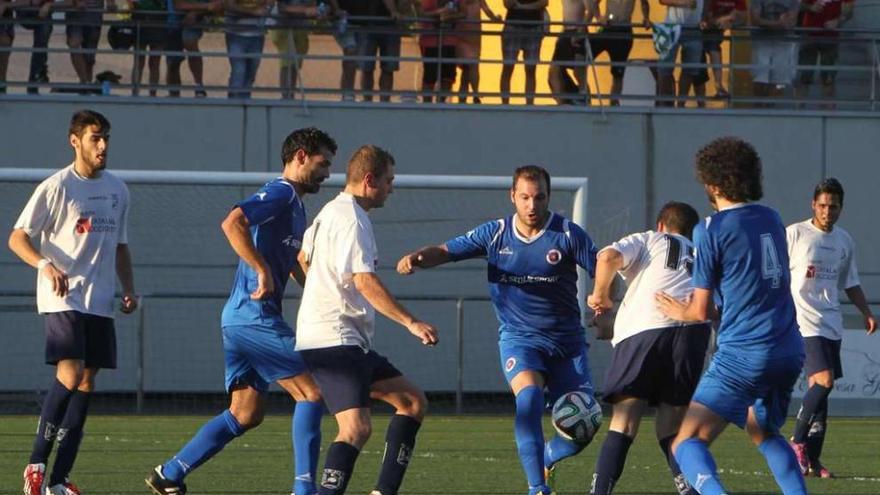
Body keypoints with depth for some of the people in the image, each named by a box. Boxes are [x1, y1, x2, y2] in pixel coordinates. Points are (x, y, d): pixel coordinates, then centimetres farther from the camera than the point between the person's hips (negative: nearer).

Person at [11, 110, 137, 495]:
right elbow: (17, 238, -6)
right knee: (70, 374, -20)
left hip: (100, 303, 6)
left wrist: (129, 289, 11)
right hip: (62, 300, -6)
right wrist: (46, 265, -24)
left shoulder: (117, 190, 13)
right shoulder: (57, 187, -6)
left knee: (86, 384, 3)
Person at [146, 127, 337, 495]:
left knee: (245, 415, 11)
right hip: (254, 316, -10)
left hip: (241, 318, 10)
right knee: (311, 393, -10)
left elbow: (294, 262, 35)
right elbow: (233, 223, -26)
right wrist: (263, 272, -25)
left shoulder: (294, 204, 21)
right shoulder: (281, 193, -10)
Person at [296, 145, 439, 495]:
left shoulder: (332, 212, 19)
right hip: (334, 340, -11)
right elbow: (365, 281, -24)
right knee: (357, 427, -25)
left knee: (413, 402, 14)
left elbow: (303, 259, 33)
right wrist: (411, 323, -27)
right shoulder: (352, 220, -14)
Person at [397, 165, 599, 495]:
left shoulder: (568, 234, -5)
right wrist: (416, 258, -20)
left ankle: (545, 458, 30)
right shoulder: (495, 234, -1)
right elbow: (447, 251, 0)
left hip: (567, 342, 1)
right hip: (518, 338, -1)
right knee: (530, 395, -32)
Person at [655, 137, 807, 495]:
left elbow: (701, 311, -4)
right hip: (789, 351, 7)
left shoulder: (713, 230, -7)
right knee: (764, 432, 31)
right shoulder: (772, 220, 12)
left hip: (742, 354, -7)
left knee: (687, 444, -9)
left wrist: (679, 311, 20)